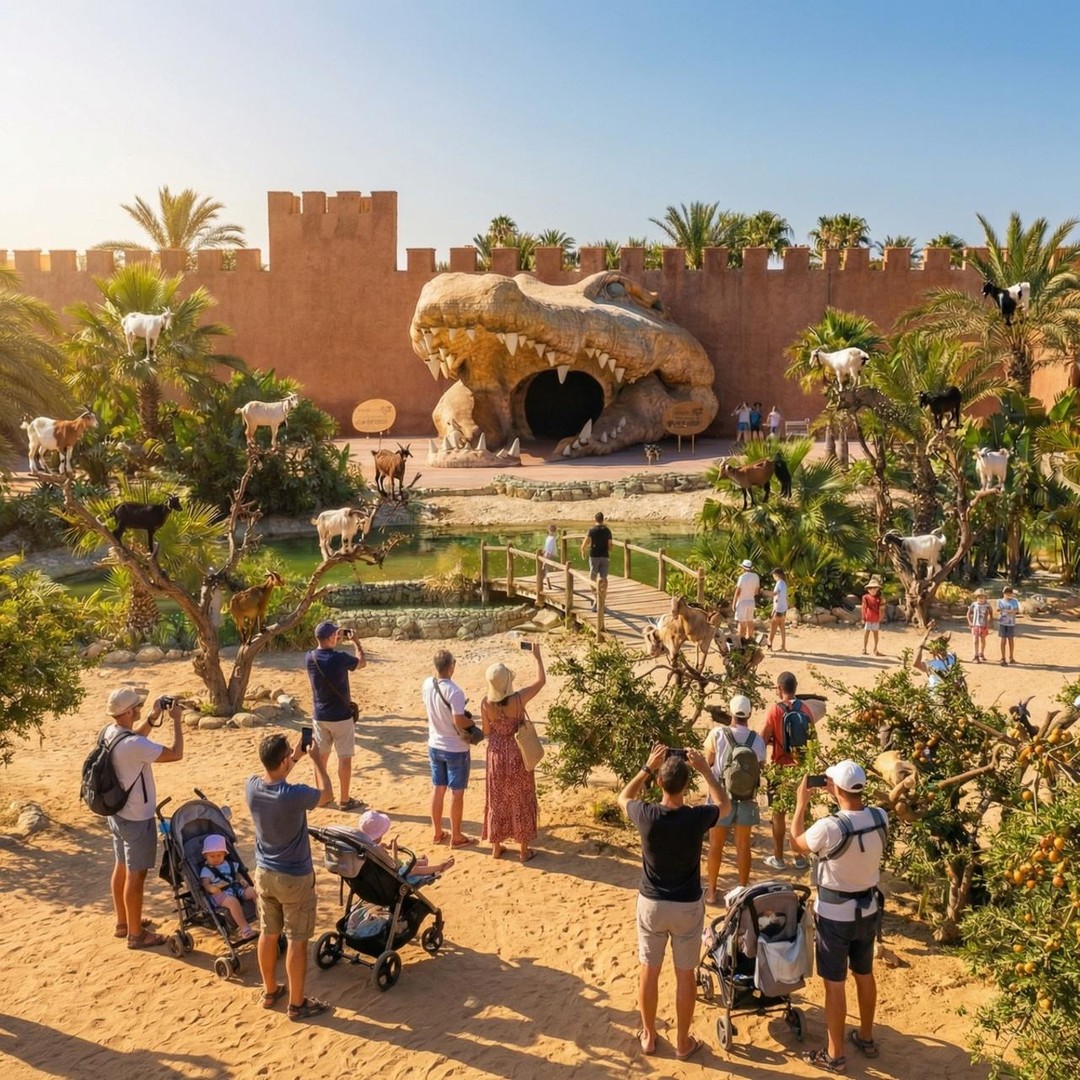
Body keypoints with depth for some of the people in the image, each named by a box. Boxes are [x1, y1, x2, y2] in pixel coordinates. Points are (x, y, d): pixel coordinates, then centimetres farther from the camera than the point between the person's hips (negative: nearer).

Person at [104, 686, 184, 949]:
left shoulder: (109, 733, -4)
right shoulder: (133, 745, -31)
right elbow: (176, 754, -24)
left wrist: (153, 717, 5)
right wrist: (176, 720, -15)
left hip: (117, 813, 9)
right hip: (137, 818, -9)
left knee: (122, 867, 21)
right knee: (136, 874, 4)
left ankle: (123, 922, 36)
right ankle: (136, 934, 15)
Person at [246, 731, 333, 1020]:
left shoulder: (252, 787, -13)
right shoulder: (294, 795, -30)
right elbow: (326, 794, -8)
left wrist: (297, 756, 9)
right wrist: (316, 759, -1)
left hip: (264, 873, 6)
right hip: (295, 879, -6)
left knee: (268, 933, 21)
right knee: (297, 941, 8)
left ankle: (270, 991, 37)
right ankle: (296, 1004, 19)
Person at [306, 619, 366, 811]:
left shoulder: (310, 657, -6)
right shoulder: (340, 658, -20)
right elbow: (362, 662, 0)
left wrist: (337, 642, 18)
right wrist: (355, 642, 13)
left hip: (320, 715, 5)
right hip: (341, 716, -5)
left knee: (321, 755, 16)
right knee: (344, 757, 4)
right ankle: (344, 800, 10)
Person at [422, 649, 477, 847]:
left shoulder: (426, 685, -5)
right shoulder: (454, 691, -27)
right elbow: (459, 722, -27)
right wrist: (471, 721, -9)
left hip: (434, 746, 6)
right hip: (455, 749, -6)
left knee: (437, 788, 17)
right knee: (456, 791, 7)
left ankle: (437, 832, 28)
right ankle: (456, 837, 16)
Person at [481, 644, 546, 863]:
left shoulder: (486, 704, -13)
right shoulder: (519, 699, -20)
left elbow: (486, 732, -1)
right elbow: (541, 680, -7)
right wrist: (537, 656, 2)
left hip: (497, 755, 2)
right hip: (518, 754, -2)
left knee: (497, 800, 15)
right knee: (520, 801, 10)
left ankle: (496, 847, 26)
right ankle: (523, 849, 19)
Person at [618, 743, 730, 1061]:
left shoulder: (646, 816, -19)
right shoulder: (697, 818, -20)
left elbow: (623, 798, 5)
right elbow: (725, 804, 3)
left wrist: (648, 767, -3)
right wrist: (705, 769, -3)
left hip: (651, 904, 1)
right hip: (687, 906, -1)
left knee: (649, 971, 17)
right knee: (685, 975, 14)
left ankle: (648, 1036, 31)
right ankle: (683, 1043, 26)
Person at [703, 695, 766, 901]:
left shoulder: (717, 734, -15)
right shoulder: (758, 740, -9)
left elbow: (708, 762, -3)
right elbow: (760, 768, 0)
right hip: (747, 799, 1)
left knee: (716, 845, 13)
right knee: (743, 845, 14)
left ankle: (712, 890, 22)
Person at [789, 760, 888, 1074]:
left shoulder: (829, 827, -29)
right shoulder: (881, 818, -13)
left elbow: (796, 844, -9)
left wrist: (801, 804, -1)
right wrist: (838, 795, 9)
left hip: (835, 915, -6)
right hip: (869, 909, 6)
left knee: (834, 984, 8)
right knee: (864, 975, 23)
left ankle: (835, 1055, 19)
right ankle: (866, 1038, 40)